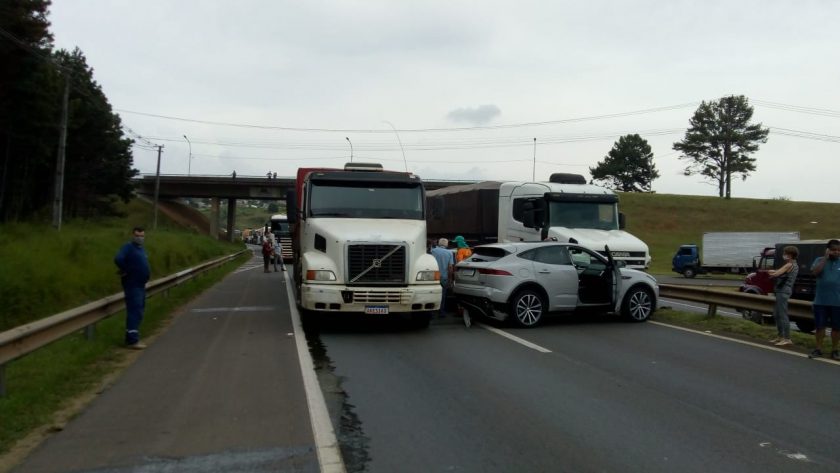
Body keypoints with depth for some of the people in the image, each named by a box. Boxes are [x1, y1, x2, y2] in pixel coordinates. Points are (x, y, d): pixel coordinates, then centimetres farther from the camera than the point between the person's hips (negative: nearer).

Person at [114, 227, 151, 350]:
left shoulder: (141, 249, 16)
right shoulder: (128, 247, -12)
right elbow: (118, 259, -29)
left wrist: (146, 273, 10)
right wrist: (126, 271, -19)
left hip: (140, 284, 10)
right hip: (132, 284, -10)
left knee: (138, 312, 15)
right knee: (134, 311, -12)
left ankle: (132, 338, 23)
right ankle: (132, 340, -12)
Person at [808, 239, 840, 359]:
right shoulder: (820, 260, 3)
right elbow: (814, 272, -17)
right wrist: (825, 258, -14)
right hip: (820, 301, 0)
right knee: (819, 326, 6)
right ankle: (818, 349, 17)